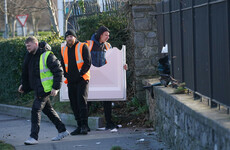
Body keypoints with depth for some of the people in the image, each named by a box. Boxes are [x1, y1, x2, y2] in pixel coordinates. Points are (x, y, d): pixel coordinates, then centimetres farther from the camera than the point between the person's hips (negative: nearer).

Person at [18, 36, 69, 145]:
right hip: (37, 89, 9)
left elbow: (58, 71, -16)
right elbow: (27, 73, 25)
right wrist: (24, 85, 19)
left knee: (36, 110, -13)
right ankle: (62, 131, 26)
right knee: (48, 110, 16)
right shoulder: (30, 57, 10)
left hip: (45, 89, -9)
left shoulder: (47, 56, -16)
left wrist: (55, 87, -19)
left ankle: (34, 137, -12)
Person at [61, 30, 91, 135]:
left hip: (82, 79, -6)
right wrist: (66, 75, 6)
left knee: (82, 101, -13)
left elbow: (88, 62, -6)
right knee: (74, 104, 5)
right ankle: (79, 126, 11)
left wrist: (81, 73, -11)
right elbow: (62, 65, 20)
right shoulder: (63, 49, 14)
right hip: (71, 81, 6)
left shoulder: (82, 47, -1)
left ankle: (84, 126, -12)